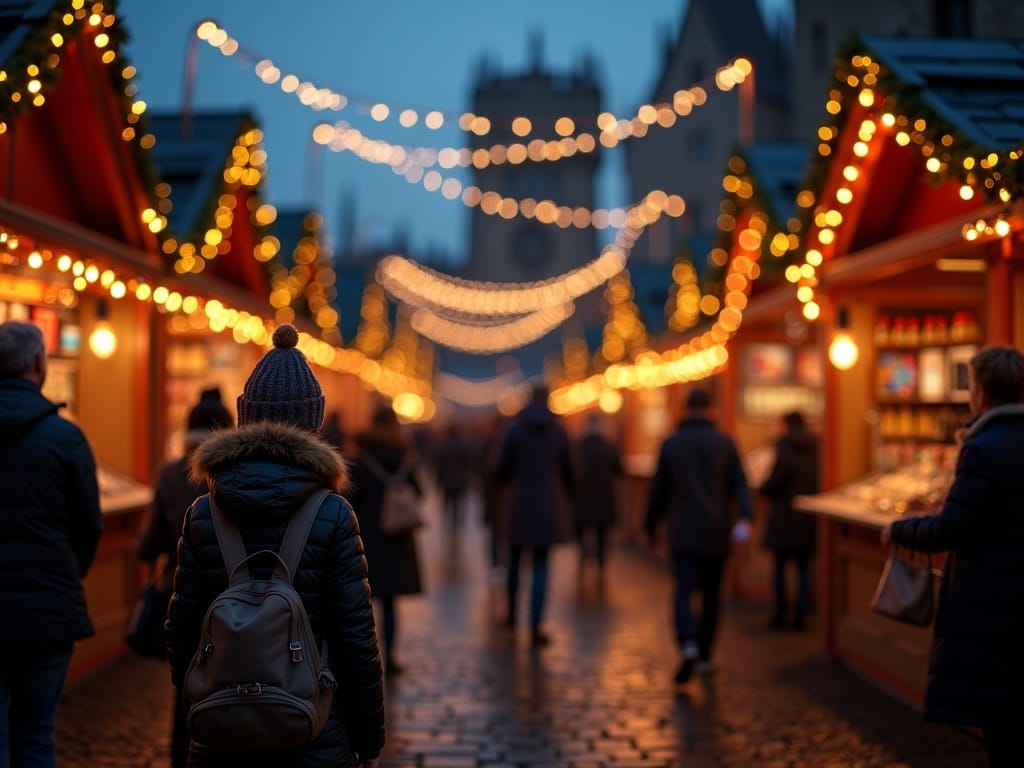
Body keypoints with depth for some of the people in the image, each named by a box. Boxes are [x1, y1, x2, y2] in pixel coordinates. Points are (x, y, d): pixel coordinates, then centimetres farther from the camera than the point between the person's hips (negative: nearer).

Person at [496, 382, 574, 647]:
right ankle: (535, 628, -6)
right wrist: (565, 498, 20)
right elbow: (567, 470, 2)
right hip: (549, 506, 0)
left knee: (515, 559, 20)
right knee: (541, 567, 1)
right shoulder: (559, 432, -2)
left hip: (519, 504, 0)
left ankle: (512, 613, 33)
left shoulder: (514, 429, -6)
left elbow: (502, 468, -5)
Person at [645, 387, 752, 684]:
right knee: (711, 594, 13)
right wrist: (745, 517, -18)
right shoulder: (725, 443, 3)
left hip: (682, 533, -1)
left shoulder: (670, 444, 3)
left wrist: (650, 527, 18)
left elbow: (658, 490, 7)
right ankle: (705, 655, 19)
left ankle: (688, 644, -28)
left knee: (683, 592, -4)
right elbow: (739, 483, -9)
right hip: (715, 533, 1)